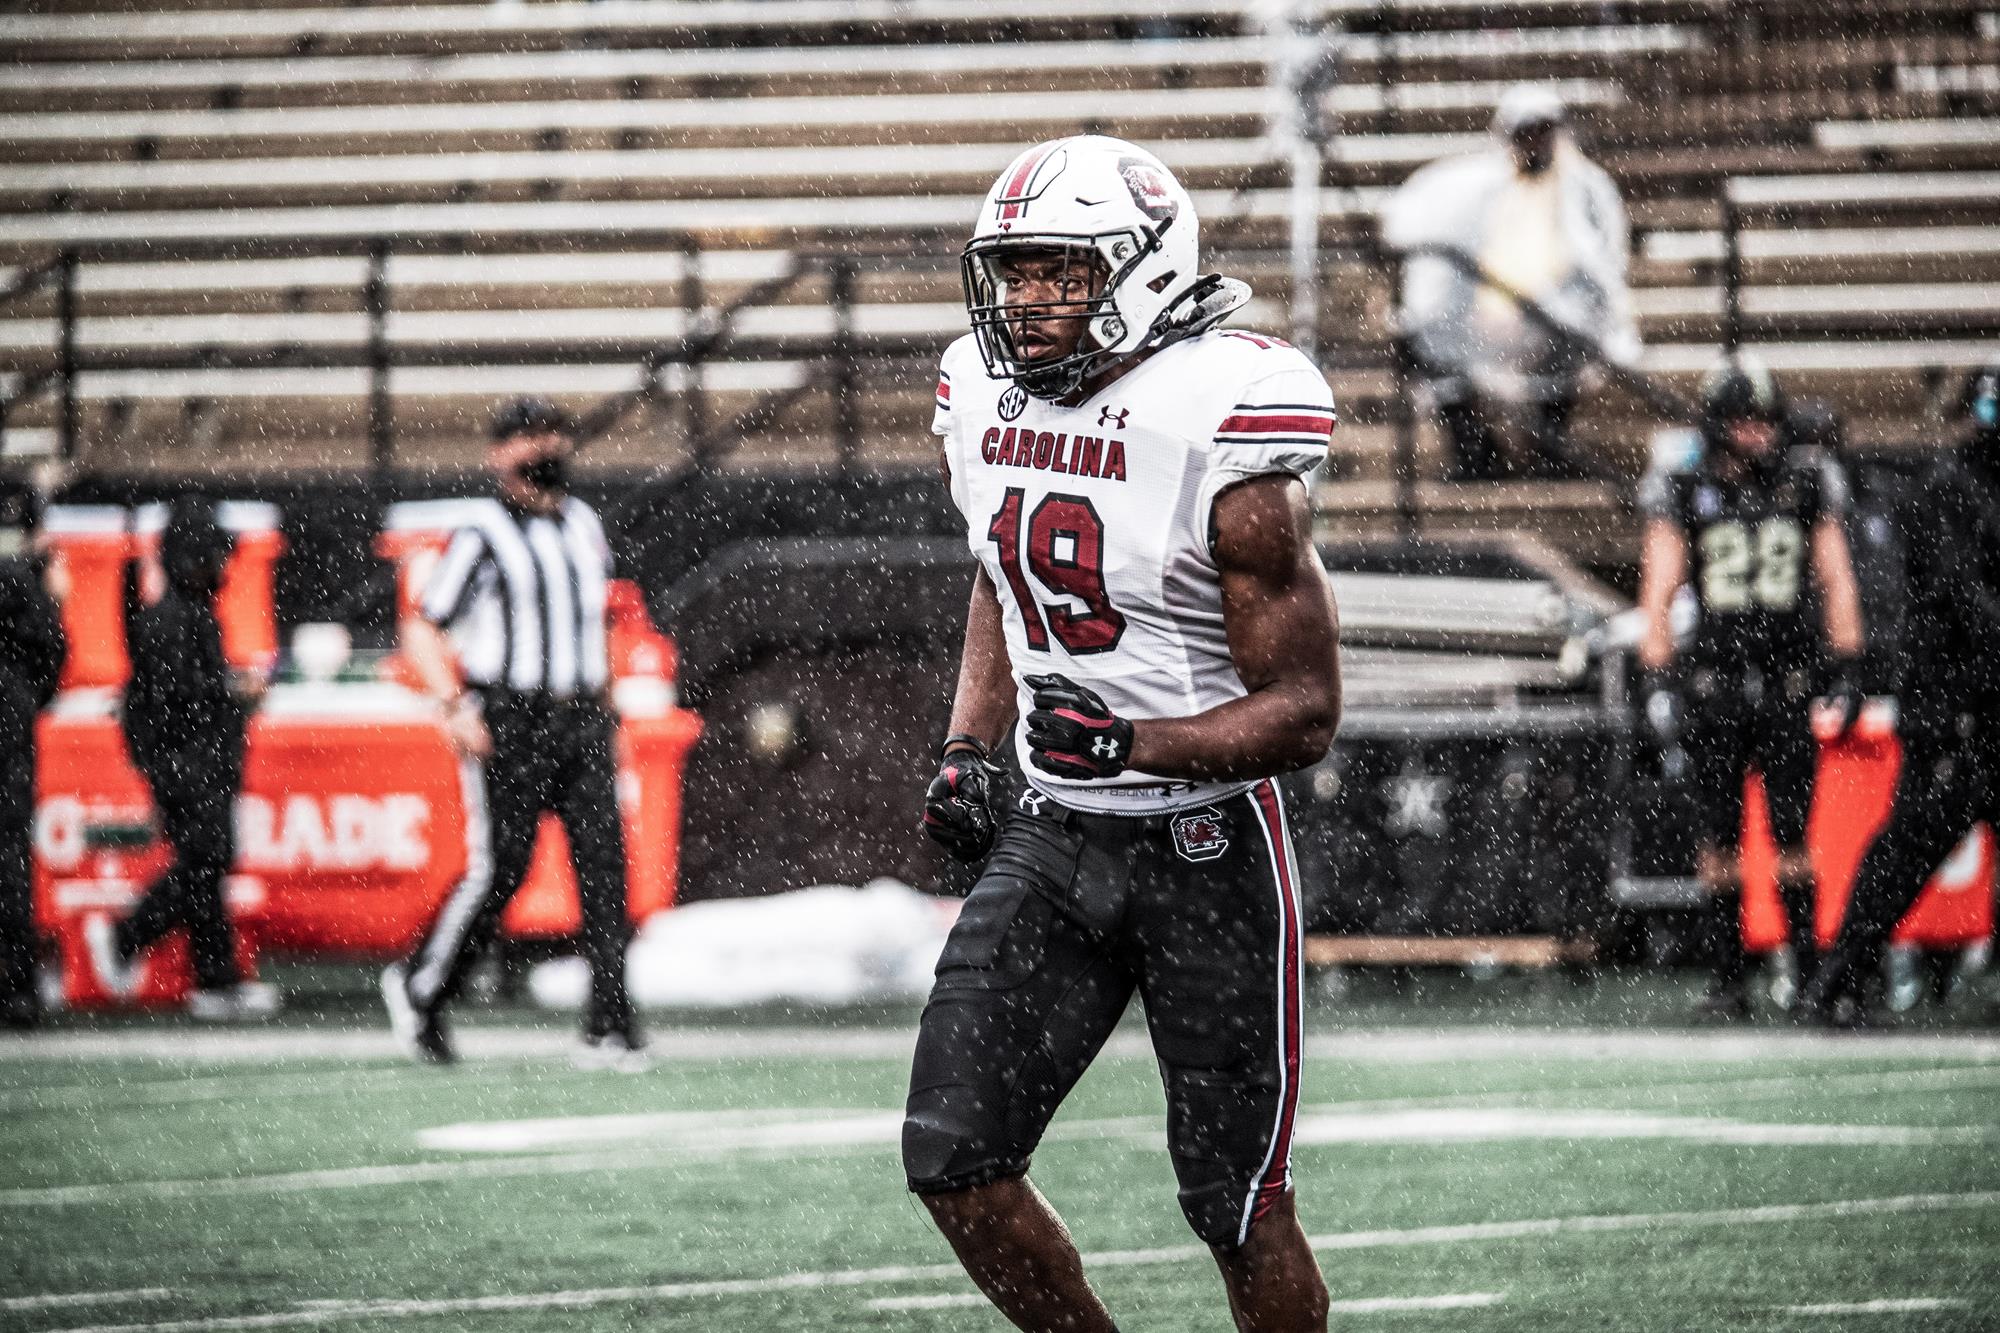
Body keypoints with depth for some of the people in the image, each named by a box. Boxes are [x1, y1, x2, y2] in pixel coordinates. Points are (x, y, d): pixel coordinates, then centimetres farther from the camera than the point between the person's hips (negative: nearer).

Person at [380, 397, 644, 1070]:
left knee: (603, 862, -6)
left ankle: (609, 1029, -8)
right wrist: (454, 707, -16)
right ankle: (420, 988, 17)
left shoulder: (584, 526, 14)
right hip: (505, 726, -5)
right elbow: (420, 630, -4)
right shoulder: (482, 535, -5)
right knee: (499, 871, -6)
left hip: (581, 719, 5)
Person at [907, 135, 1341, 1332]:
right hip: (1051, 834, 6)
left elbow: (1305, 709, -16)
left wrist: (1130, 742, -29)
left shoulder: (1223, 450, -19)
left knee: (1240, 1209, 0)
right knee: (954, 1162, -4)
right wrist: (969, 749, 8)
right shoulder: (987, 405, 2)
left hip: (1207, 843, -6)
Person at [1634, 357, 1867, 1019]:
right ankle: (1728, 975, 8)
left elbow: (1837, 585, 8)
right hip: (1713, 685, 0)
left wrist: (1847, 673, 2)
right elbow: (1656, 598, -1)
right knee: (1719, 840, 2)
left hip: (1786, 688, 0)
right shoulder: (1684, 496, 0)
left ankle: (1807, 966, 3)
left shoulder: (1805, 487, 5)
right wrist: (1658, 684, -9)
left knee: (1791, 837, -3)